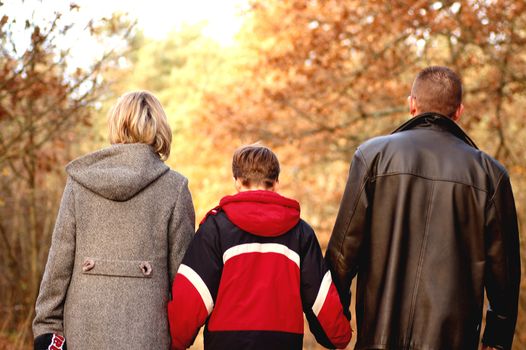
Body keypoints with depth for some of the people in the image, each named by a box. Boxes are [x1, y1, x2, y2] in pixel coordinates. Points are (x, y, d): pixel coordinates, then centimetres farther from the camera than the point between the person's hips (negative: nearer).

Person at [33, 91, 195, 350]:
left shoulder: (79, 182, 3)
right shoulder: (174, 187, -2)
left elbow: (59, 260, 2)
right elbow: (180, 267, -1)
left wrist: (47, 325, 7)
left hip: (84, 328, 2)